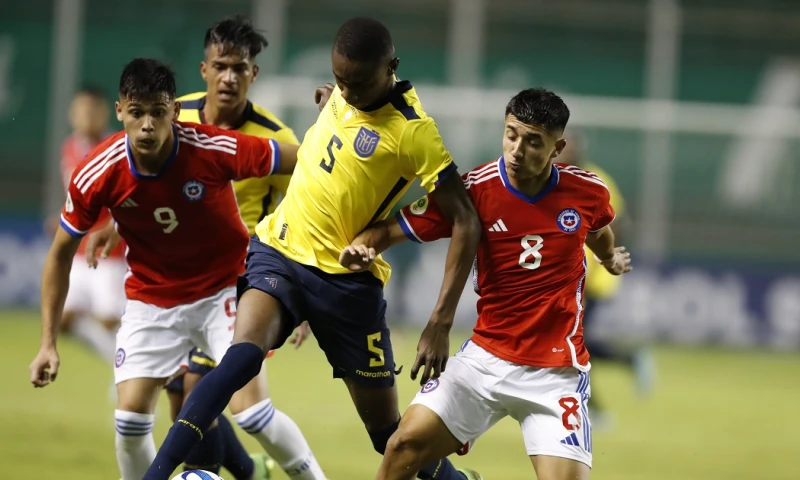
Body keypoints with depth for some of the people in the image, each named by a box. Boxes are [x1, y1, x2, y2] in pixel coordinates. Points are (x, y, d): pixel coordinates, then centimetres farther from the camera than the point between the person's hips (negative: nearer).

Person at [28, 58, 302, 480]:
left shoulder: (217, 150, -26)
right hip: (151, 299, 2)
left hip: (223, 290, -2)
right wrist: (48, 343, -5)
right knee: (130, 419, -8)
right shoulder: (96, 175, -19)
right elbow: (61, 254, -5)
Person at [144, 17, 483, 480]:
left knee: (388, 430, 5)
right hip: (281, 249, 4)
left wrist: (441, 323, -22)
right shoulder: (342, 94, 1)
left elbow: (466, 223, -18)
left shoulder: (413, 130, -18)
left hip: (347, 280, -3)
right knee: (243, 355, -26)